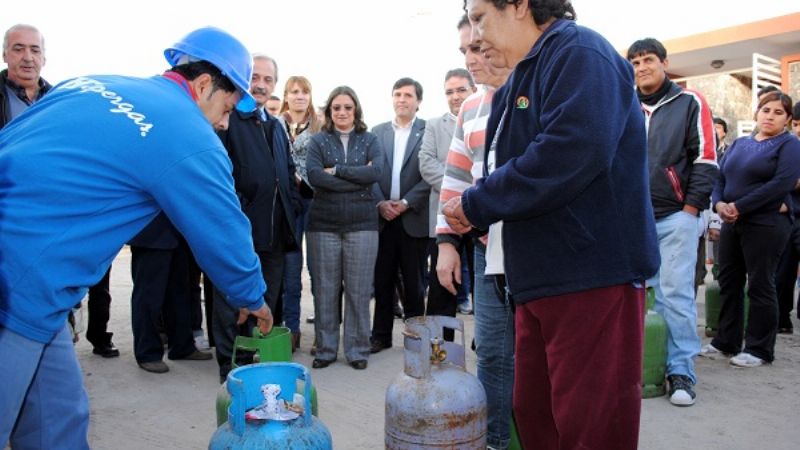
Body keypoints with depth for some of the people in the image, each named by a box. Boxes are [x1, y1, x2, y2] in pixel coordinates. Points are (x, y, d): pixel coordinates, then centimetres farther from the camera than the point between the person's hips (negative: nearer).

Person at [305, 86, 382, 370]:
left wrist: (336, 170, -11)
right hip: (324, 223, 0)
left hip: (362, 223, 0)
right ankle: (325, 348, 18)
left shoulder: (369, 140, 10)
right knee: (324, 288, 4)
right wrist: (358, 177, -11)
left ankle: (357, 349, 16)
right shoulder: (318, 141, 8)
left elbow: (376, 171, -9)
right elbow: (314, 176, -10)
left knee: (359, 289, 3)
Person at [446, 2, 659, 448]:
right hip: (540, 278, 9)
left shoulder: (579, 52, -10)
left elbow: (570, 153, -26)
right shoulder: (517, 84, 19)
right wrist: (463, 225, 5)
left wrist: (477, 205, -15)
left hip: (594, 274, -9)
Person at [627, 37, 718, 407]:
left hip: (676, 216, -3)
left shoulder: (689, 103, 3)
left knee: (676, 294, -5)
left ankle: (681, 372, 5)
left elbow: (705, 159, -1)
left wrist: (692, 208, -7)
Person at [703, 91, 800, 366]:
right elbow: (721, 178, 10)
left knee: (760, 285, -1)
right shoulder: (739, 144, 16)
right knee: (729, 282, 9)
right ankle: (726, 341, 20)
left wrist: (739, 206, -19)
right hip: (732, 223, 6)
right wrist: (719, 203, -12)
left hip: (767, 224, -6)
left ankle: (760, 349, 10)